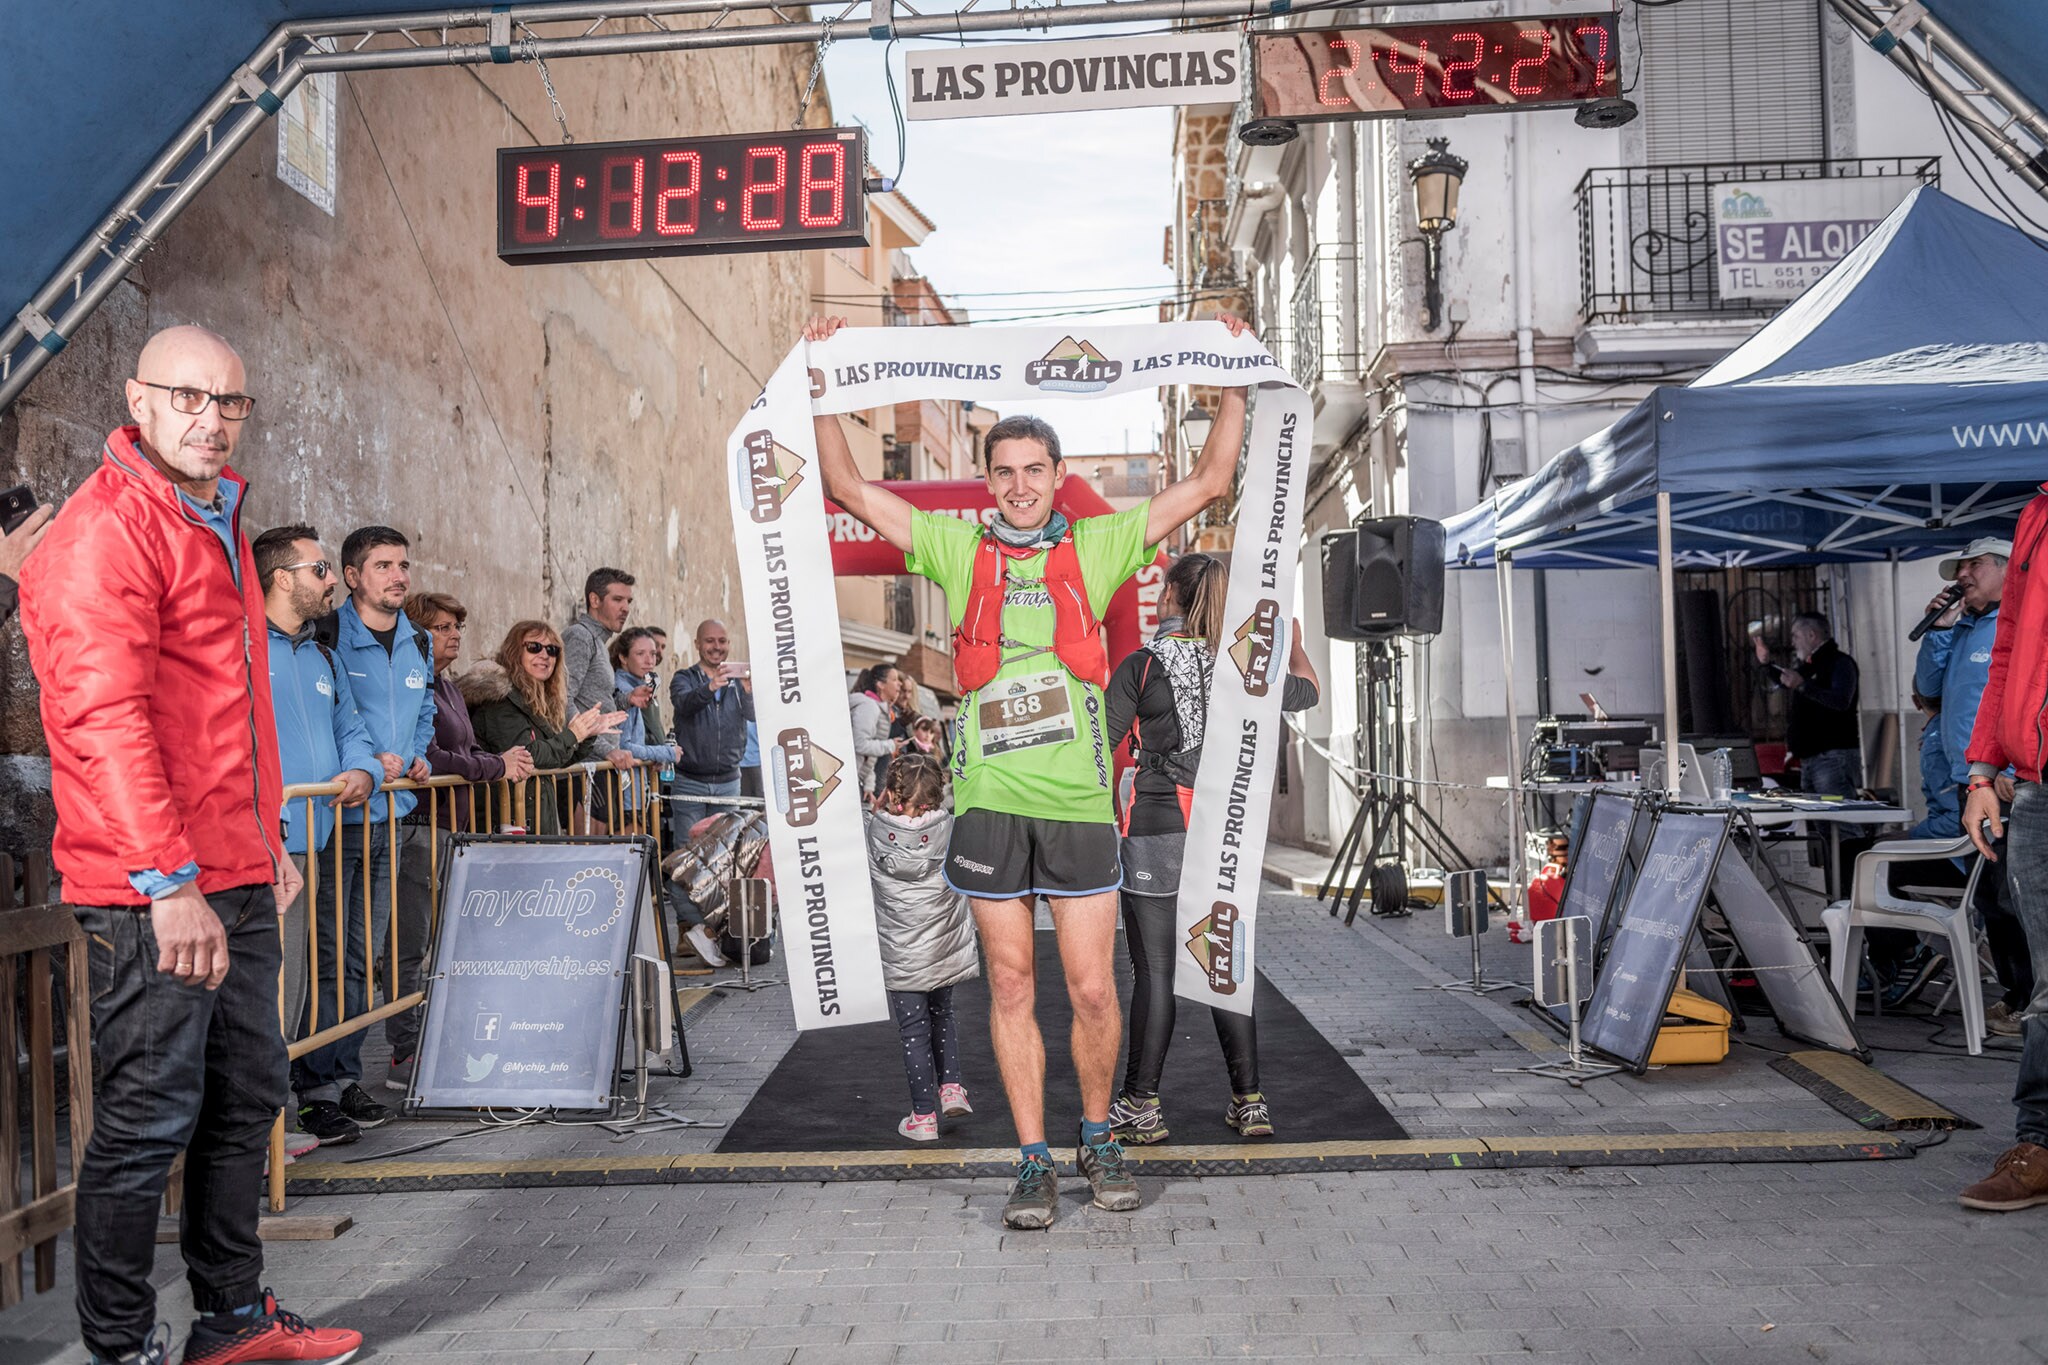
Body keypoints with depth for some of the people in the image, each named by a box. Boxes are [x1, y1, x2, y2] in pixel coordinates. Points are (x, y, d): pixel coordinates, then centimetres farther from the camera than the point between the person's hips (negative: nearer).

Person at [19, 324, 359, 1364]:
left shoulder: (216, 520, 18)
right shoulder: (105, 531, -12)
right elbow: (105, 718, -21)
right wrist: (170, 881, -25)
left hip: (237, 883, 9)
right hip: (154, 894, -9)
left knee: (246, 1100, 16)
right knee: (150, 1117, 0)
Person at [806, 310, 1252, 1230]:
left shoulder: (1096, 546, 9)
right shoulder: (958, 549, 9)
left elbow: (1208, 482, 12)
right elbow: (849, 490, 10)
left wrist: (1235, 379, 11)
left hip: (1078, 802, 0)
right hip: (989, 800, 0)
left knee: (1093, 991, 3)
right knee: (1011, 989, 7)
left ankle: (1098, 1141, 26)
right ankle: (1033, 1162, 19)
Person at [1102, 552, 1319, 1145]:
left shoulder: (1143, 665, -7)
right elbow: (1308, 692, 23)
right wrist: (1295, 644, 42)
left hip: (1157, 826, -4)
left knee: (1154, 970, 1)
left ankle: (1141, 1107, 6)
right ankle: (1249, 1101, 15)